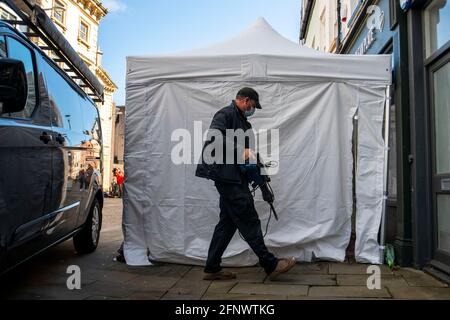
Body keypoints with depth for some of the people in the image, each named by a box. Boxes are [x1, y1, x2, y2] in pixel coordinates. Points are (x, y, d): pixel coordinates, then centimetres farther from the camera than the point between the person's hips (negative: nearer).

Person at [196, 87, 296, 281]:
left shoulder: (240, 120, 22)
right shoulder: (226, 114, -7)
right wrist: (240, 152, -24)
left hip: (233, 177, 10)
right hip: (226, 175, -10)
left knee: (228, 222, 10)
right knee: (249, 220, -5)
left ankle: (212, 269, 16)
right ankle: (270, 265, 2)